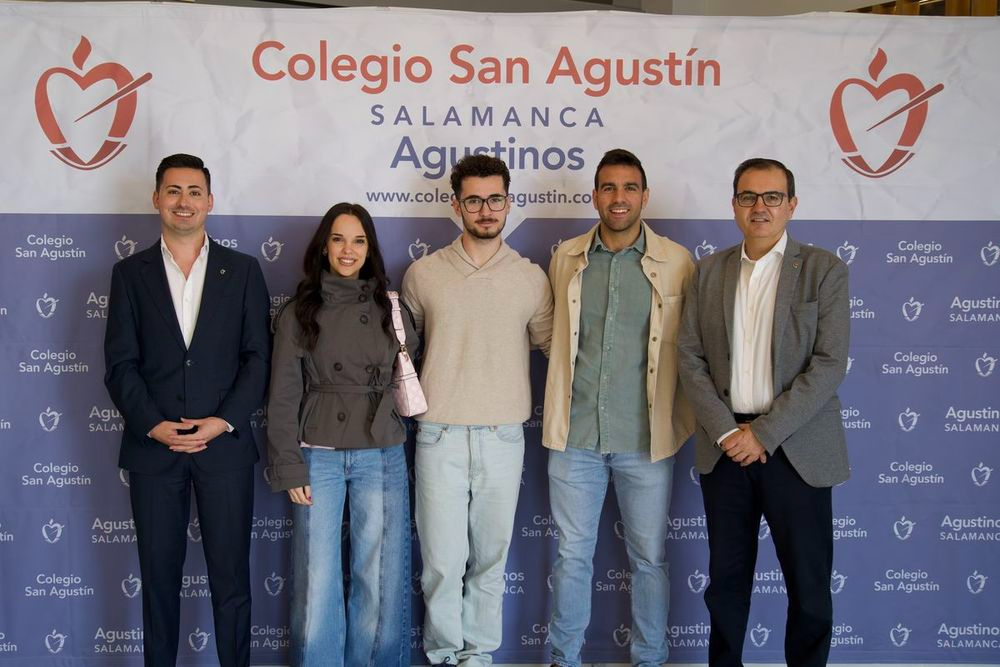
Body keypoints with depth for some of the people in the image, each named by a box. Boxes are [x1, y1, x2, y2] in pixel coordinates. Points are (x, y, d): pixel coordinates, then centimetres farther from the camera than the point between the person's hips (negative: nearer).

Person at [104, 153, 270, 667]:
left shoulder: (242, 271, 6)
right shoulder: (130, 273, 7)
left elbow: (258, 356, 2)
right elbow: (121, 363, 2)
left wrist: (225, 420, -10)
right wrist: (153, 426, -11)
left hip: (225, 444, 0)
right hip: (152, 446, 1)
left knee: (231, 575, 3)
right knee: (159, 573, 9)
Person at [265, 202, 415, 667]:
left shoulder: (389, 308, 7)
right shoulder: (299, 312, 2)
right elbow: (283, 396, 0)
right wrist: (289, 467, -4)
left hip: (381, 454, 1)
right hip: (318, 454, -1)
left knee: (378, 576, 5)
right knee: (317, 577, 3)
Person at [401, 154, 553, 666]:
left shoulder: (531, 278, 4)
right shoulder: (422, 273, 4)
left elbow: (551, 342, 12)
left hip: (503, 436, 1)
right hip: (440, 435, -1)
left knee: (490, 556, 10)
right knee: (442, 558, 2)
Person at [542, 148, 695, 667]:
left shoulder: (676, 262, -2)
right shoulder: (565, 259, 5)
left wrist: (685, 420, 1)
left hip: (645, 437, -1)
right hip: (575, 434, 2)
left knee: (650, 559, 9)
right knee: (572, 556, 10)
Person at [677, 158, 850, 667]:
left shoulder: (824, 270, -2)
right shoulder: (709, 271, 8)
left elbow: (829, 364, -9)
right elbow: (690, 358, 4)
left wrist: (765, 432, -14)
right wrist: (725, 431, -8)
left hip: (797, 449, -3)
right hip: (725, 447, 3)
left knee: (809, 583, 5)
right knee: (726, 578, 12)